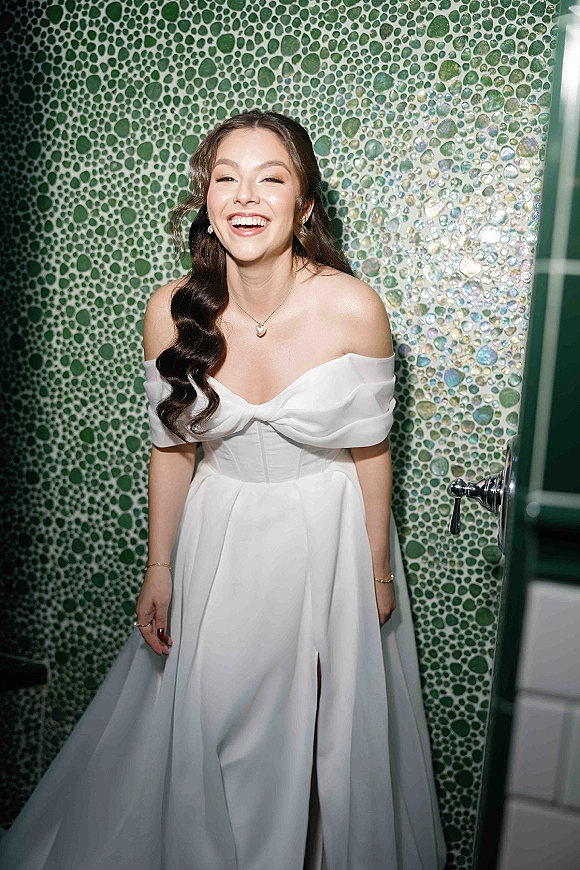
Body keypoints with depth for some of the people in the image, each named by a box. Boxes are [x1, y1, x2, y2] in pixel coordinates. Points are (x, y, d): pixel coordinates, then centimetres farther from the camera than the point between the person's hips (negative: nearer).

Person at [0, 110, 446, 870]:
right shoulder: (172, 312, -15)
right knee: (205, 720, 18)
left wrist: (377, 568, 0)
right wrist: (160, 568, 3)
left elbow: (370, 448, -8)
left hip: (326, 534, -1)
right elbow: (172, 445, -2)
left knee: (331, 725, 17)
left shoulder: (354, 308, -20)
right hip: (219, 535, 2)